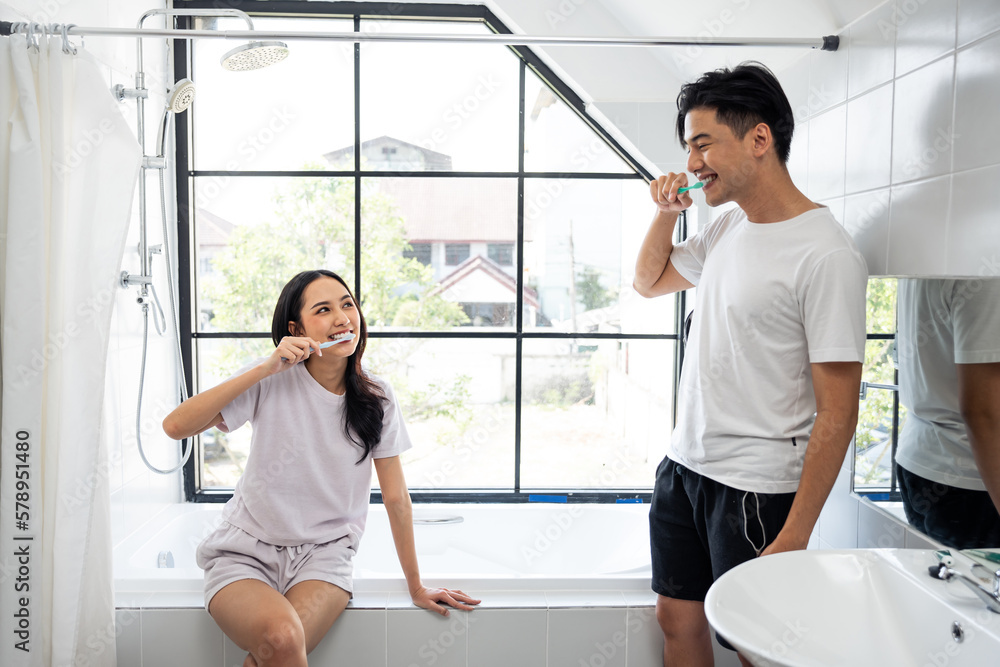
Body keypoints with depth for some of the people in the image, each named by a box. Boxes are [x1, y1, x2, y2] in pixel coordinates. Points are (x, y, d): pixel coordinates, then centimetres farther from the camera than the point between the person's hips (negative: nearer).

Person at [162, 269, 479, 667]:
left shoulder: (376, 399, -3)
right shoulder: (273, 381, -8)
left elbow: (395, 497, 2)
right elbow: (176, 426, -19)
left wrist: (416, 588, 5)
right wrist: (266, 369, -24)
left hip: (324, 555, 1)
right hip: (247, 550, -1)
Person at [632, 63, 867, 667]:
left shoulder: (826, 255, -19)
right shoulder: (729, 227, 6)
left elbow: (837, 413, -19)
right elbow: (650, 282, 23)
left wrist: (795, 535, -19)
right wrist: (667, 212, 5)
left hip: (756, 488, -7)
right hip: (684, 464, 8)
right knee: (678, 618, 18)